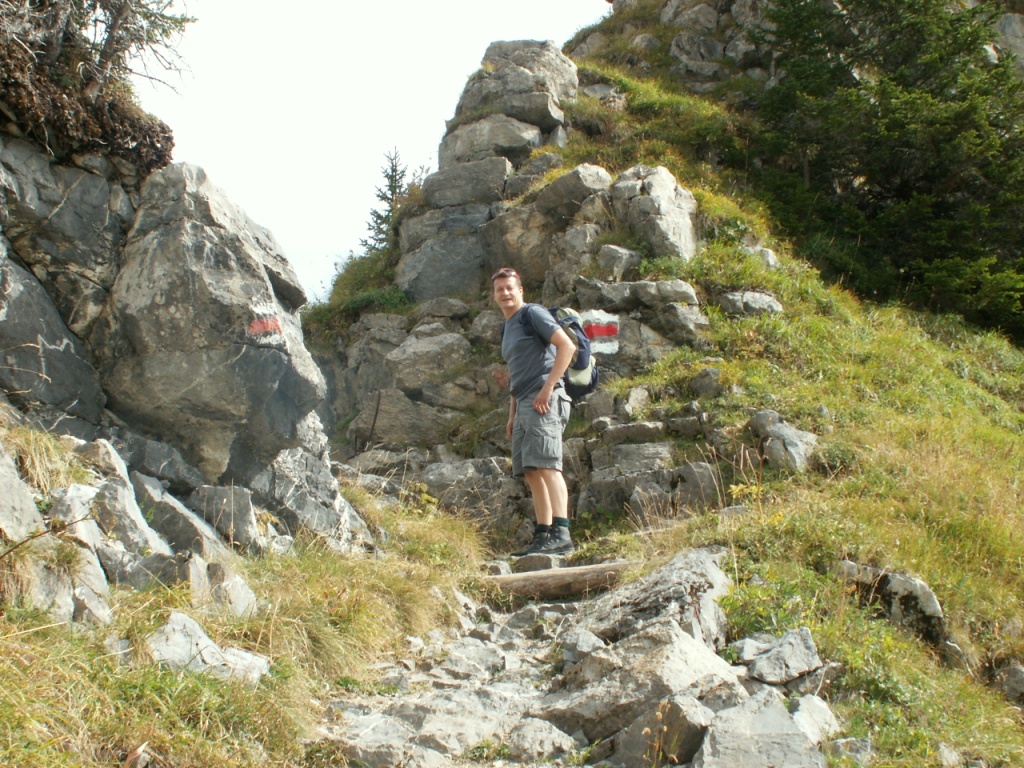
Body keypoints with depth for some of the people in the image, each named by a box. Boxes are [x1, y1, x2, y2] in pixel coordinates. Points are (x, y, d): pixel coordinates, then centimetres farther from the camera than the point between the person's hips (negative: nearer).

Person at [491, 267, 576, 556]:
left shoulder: (533, 313, 0)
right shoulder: (507, 329, 25)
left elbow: (567, 346, -11)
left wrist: (548, 387, -17)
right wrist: (512, 415, 22)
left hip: (544, 401, -9)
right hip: (524, 405, 9)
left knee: (545, 465, -19)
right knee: (530, 472, 4)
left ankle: (561, 535, -26)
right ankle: (542, 536, 4)